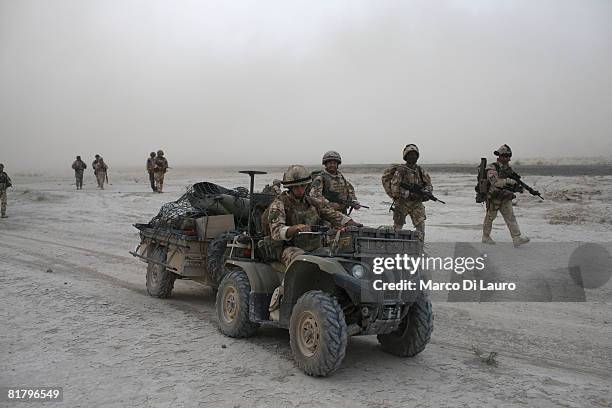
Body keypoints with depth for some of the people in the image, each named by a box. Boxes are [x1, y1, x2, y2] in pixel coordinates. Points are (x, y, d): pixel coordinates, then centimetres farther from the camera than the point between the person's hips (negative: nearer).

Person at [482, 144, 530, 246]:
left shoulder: (508, 168, 7)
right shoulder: (492, 168, -16)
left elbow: (513, 180, 16)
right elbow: (496, 182, -29)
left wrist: (517, 188, -4)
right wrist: (509, 181, -33)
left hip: (505, 198, 6)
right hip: (494, 198, -6)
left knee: (511, 217, -4)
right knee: (490, 218, 9)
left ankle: (517, 238, -10)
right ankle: (486, 237, 25)